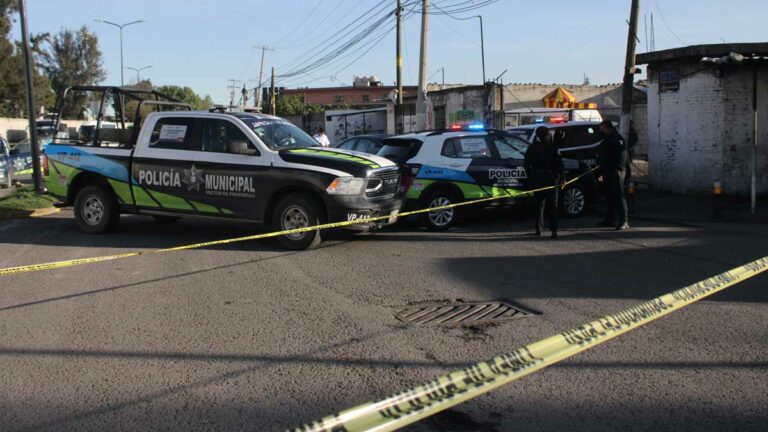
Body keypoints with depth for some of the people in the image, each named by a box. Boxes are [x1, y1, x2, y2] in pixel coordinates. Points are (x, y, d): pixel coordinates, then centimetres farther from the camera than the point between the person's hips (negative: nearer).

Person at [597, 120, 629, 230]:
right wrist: (601, 172, 23)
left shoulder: (618, 139, -7)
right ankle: (610, 219, 17)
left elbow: (622, 154, -18)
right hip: (607, 172, 9)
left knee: (619, 195, -12)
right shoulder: (605, 141, 22)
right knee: (609, 196, 11)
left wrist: (619, 168, -27)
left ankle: (624, 221, -14)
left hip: (616, 172, -9)